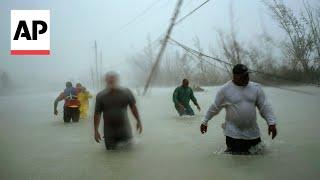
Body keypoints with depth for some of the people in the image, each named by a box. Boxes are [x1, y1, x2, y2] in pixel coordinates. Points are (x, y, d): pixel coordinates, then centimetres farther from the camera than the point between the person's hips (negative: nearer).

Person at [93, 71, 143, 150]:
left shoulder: (126, 92, -1)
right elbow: (97, 114, 0)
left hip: (125, 129, 0)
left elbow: (133, 107, 9)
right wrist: (96, 131, -2)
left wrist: (138, 121, 7)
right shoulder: (100, 96, -3)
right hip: (109, 131, 0)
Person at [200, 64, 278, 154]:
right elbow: (214, 107, 1)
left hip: (253, 133, 4)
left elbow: (265, 106, 1)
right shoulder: (225, 89, -8)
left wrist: (271, 122, -10)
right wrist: (205, 122, 6)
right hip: (233, 133, -4)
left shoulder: (256, 87, 1)